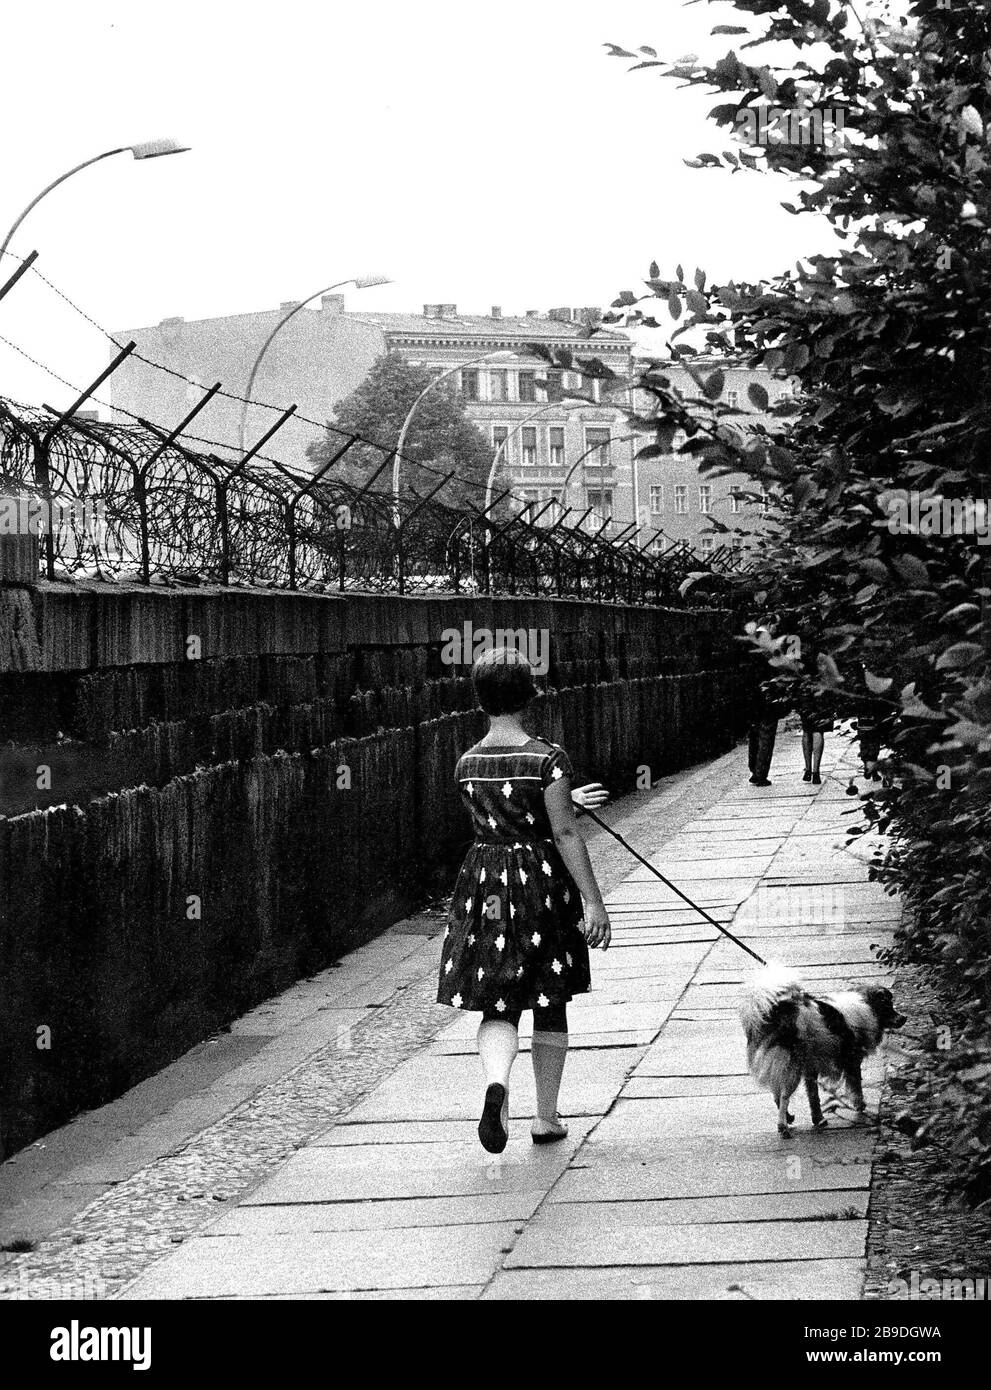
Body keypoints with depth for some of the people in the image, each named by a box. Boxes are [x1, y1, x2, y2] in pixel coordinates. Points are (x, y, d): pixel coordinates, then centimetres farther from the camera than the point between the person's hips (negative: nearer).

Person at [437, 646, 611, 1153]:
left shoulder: (467, 764, 2)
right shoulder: (548, 758, -12)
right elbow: (565, 834, -16)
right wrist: (593, 901, -14)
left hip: (485, 884, 3)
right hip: (542, 882, -2)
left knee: (498, 1006, 3)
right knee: (550, 1006, 12)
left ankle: (497, 1080, -28)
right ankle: (547, 1118, 20)